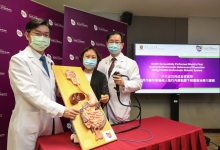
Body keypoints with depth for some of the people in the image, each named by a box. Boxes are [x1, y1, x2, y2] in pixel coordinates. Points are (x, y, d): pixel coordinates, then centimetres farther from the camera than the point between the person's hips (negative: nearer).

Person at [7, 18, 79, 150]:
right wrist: (61, 110, -26)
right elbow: (30, 92, -20)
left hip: (51, 123, 6)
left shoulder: (49, 62, 13)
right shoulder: (19, 59, -8)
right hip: (29, 126, -6)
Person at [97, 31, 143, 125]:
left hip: (120, 108, -3)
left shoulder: (130, 63, -1)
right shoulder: (102, 63, 12)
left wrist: (124, 83, -24)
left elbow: (138, 84, -7)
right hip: (103, 105, 4)